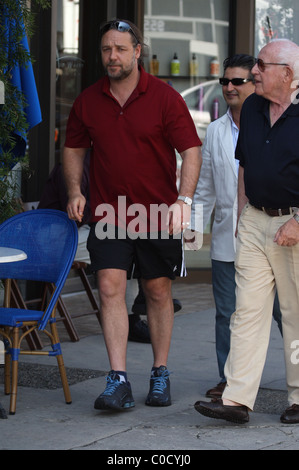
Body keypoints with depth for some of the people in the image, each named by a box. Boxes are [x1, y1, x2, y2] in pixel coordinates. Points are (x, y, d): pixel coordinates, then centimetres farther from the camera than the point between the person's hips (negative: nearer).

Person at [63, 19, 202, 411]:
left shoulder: (164, 97, -6)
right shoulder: (87, 101, 4)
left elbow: (191, 149, -7)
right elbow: (74, 148, 18)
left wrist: (184, 199, -19)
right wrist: (74, 192, 4)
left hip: (158, 214, -2)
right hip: (108, 214, 2)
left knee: (159, 293, 8)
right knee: (110, 288, -11)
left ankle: (160, 374, 22)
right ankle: (118, 381, -13)